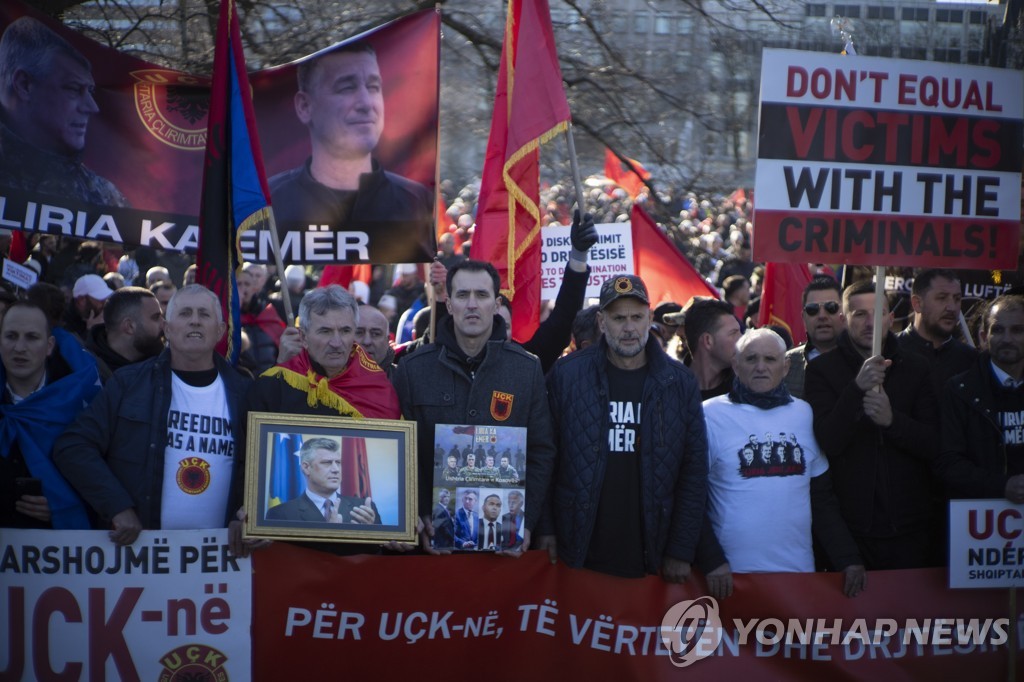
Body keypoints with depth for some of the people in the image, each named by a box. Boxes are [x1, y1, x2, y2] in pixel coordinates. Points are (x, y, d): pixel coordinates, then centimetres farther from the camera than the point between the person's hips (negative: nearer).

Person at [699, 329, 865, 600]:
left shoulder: (803, 414, 9)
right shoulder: (710, 415, -4)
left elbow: (822, 496, 13)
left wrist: (848, 558, 7)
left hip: (799, 568, 4)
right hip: (732, 576, -3)